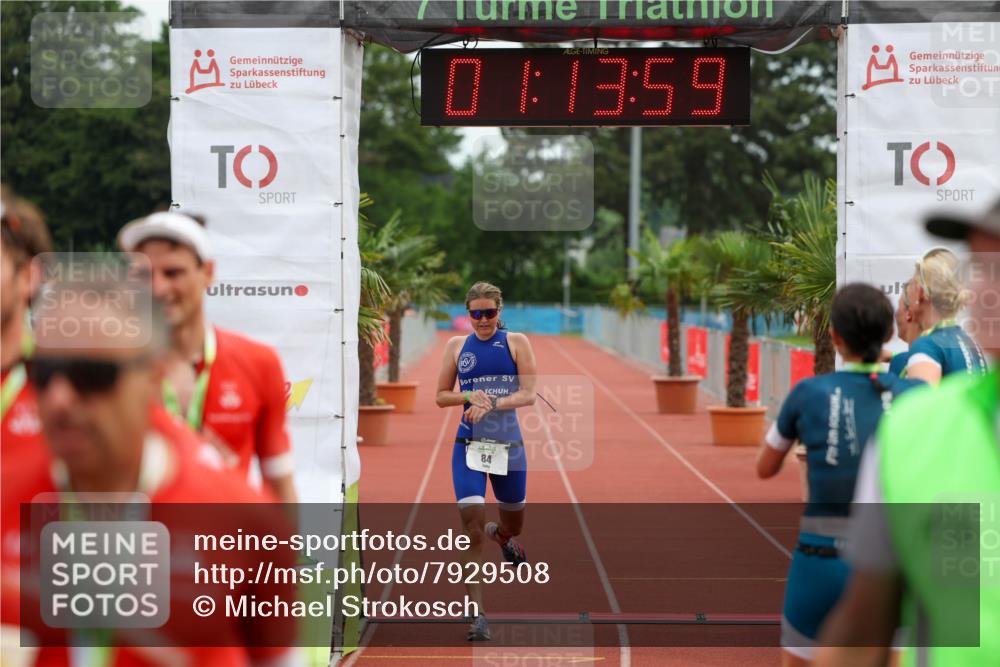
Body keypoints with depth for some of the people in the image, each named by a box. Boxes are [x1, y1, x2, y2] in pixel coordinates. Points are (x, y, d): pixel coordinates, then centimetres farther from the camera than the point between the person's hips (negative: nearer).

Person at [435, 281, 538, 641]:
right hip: (469, 444, 0)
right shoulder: (457, 345, 5)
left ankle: (500, 534, 56)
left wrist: (491, 403, -21)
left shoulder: (516, 342, 0)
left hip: (508, 442, 1)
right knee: (472, 527, -14)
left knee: (514, 525, 16)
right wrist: (469, 397, -11)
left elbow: (529, 394, -7)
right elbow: (441, 396, 9)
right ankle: (476, 612, -9)